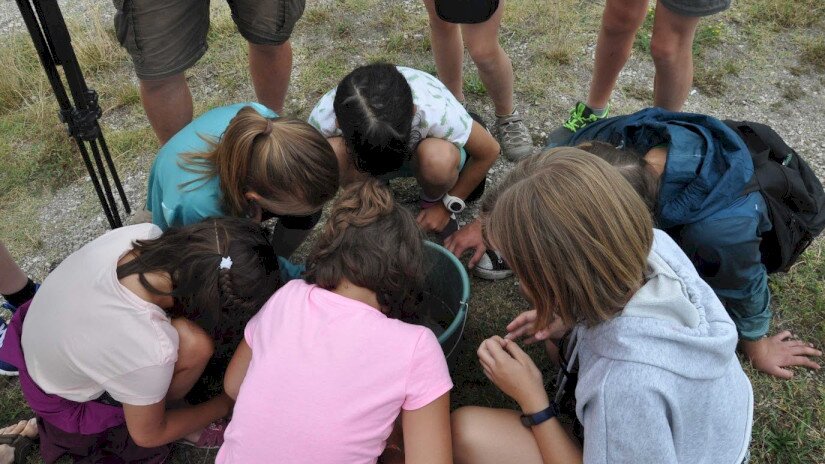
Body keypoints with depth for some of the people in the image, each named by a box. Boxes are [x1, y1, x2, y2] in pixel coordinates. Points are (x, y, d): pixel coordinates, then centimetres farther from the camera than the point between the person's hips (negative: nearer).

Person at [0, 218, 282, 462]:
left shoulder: (140, 234, -29)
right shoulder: (151, 354, -41)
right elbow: (147, 434, -18)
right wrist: (226, 404, -5)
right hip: (66, 402, -5)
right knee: (193, 345, -25)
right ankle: (168, 410, 5)